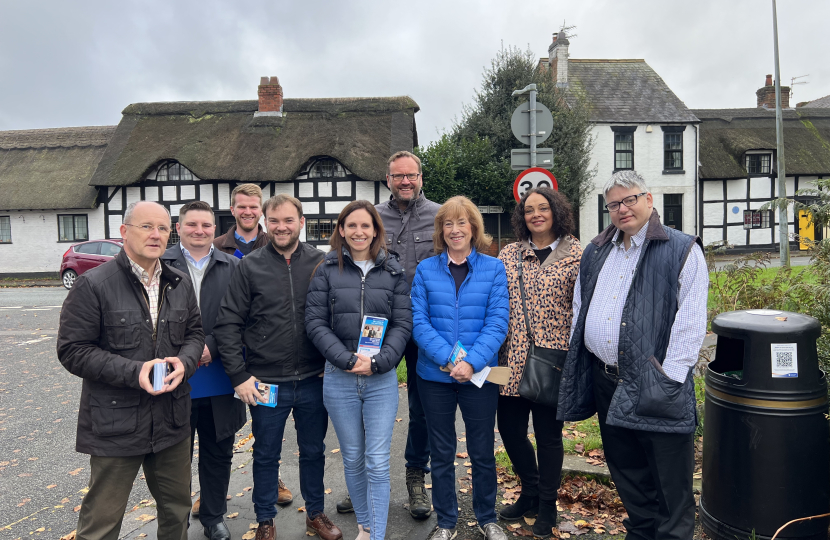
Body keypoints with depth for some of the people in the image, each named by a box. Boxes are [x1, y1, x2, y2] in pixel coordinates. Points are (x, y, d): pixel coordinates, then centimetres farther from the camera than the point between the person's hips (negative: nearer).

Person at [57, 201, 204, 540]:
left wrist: (184, 362, -10)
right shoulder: (93, 285, -11)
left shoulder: (179, 284, 6)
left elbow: (194, 332, 13)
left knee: (177, 507, 20)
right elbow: (73, 350, -12)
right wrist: (133, 372, -22)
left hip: (172, 419, 5)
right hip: (116, 425, -5)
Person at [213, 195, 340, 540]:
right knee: (266, 455, 15)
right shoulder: (249, 267, -4)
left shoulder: (321, 262, -2)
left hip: (313, 381, 1)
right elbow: (227, 324, -4)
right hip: (266, 382, -1)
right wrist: (239, 375, -8)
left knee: (313, 451, 17)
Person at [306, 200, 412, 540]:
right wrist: (348, 359, -13)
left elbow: (403, 323, 0)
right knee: (352, 459, 13)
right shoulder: (327, 270, 2)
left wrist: (377, 362, -12)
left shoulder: (392, 271, 3)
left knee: (377, 462, 0)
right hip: (339, 378, 1)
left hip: (382, 380, 0)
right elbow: (315, 322, -3)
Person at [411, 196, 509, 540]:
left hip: (480, 376, 0)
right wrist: (447, 358, -18)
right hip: (434, 376, 1)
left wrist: (472, 362, -20)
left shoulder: (493, 268, -1)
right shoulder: (426, 269, 1)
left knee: (482, 451, 13)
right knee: (441, 453, 13)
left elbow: (497, 321, -8)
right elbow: (418, 320, -6)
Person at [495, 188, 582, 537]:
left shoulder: (576, 255, -2)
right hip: (513, 360, 4)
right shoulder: (509, 254, 8)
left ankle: (546, 507, 30)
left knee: (548, 433, 8)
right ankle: (530, 493, 37)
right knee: (509, 429, 11)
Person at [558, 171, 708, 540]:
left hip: (654, 384, -6)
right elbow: (579, 310, 19)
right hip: (604, 382, 6)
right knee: (626, 473, 20)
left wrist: (668, 379, -17)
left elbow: (690, 324, -12)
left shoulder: (682, 251, -6)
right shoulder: (595, 252, 13)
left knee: (670, 485, 6)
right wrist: (577, 363, 11)